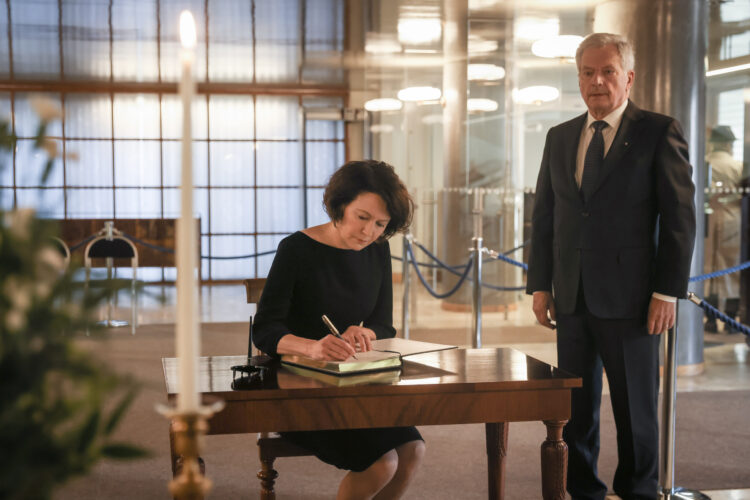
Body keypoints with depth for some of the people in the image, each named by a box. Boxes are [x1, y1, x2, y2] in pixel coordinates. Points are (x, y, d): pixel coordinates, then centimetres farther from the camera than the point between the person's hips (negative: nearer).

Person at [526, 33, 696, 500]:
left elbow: (680, 217, -7)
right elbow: (544, 216, 13)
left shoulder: (660, 132, -3)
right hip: (572, 298, 5)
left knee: (636, 407, 6)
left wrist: (667, 291, -12)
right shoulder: (560, 137, 12)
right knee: (576, 406, 11)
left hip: (630, 298, -4)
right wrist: (540, 285, 7)